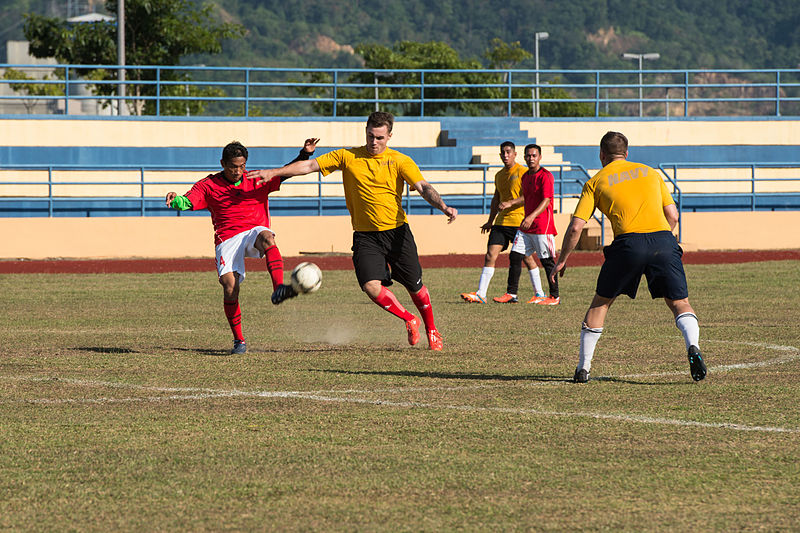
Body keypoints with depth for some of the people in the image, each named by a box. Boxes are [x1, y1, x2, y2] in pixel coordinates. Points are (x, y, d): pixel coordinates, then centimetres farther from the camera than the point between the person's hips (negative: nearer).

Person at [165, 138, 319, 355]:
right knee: (230, 286, -18)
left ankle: (278, 289, -51)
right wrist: (175, 199, -26)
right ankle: (239, 340, -3)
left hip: (254, 232, 1)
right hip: (227, 240, -1)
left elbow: (288, 172, 8)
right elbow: (187, 203, -3)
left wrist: (305, 154, -9)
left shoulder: (257, 180, 12)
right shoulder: (208, 185, 9)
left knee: (266, 237, -37)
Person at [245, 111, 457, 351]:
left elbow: (423, 187, -13)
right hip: (365, 236, 1)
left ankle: (431, 329, 33)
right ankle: (409, 320, 10)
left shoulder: (400, 161, -3)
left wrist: (443, 206, -33)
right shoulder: (348, 157, 2)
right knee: (372, 287, -17)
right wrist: (273, 172, -5)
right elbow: (311, 165, 2)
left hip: (397, 231, -1)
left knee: (415, 287, 5)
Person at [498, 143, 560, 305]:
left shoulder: (545, 176, -12)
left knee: (547, 261, -3)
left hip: (542, 225, -8)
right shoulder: (525, 176, 15)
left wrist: (532, 216, -32)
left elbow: (546, 201, -21)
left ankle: (555, 296, 4)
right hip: (526, 225, 8)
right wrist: (510, 203, 16)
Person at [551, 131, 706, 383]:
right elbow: (672, 215, 16)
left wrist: (562, 260, 19)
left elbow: (575, 227, 8)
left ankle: (583, 369, 16)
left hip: (628, 242, -1)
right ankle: (693, 346, -20)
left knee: (601, 302, 16)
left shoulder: (595, 182, 15)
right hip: (662, 239, 1)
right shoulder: (650, 172, 22)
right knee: (680, 303, 10)